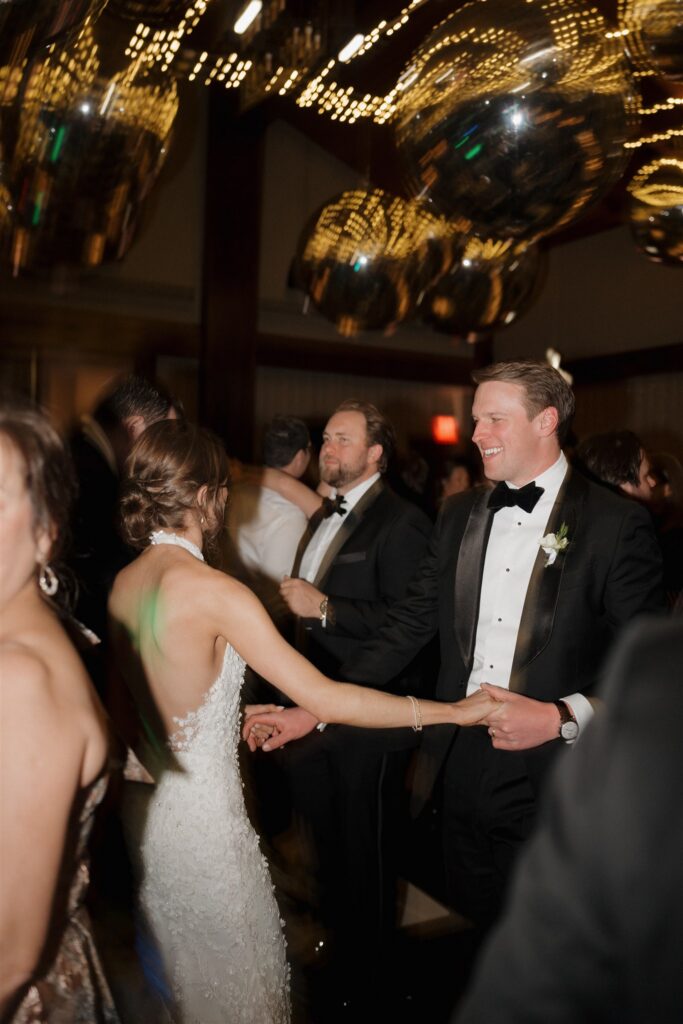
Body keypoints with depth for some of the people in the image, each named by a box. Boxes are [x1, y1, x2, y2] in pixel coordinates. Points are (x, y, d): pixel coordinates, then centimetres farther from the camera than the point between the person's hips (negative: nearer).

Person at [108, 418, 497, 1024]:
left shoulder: (123, 583, -3)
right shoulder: (214, 592, -25)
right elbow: (327, 701, -26)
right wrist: (454, 710, -20)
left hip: (144, 806, 7)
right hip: (203, 810, -7)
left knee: (173, 961, 29)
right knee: (231, 973, 17)